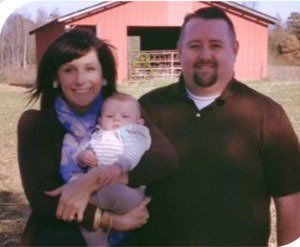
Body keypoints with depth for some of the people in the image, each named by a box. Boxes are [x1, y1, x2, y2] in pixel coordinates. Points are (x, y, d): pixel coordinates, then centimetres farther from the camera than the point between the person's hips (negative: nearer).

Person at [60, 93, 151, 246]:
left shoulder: (135, 135, 11)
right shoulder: (97, 136, 26)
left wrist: (119, 166, -31)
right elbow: (77, 156, 21)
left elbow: (133, 153, -11)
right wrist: (82, 156, -5)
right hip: (94, 185, 6)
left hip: (125, 185, -5)